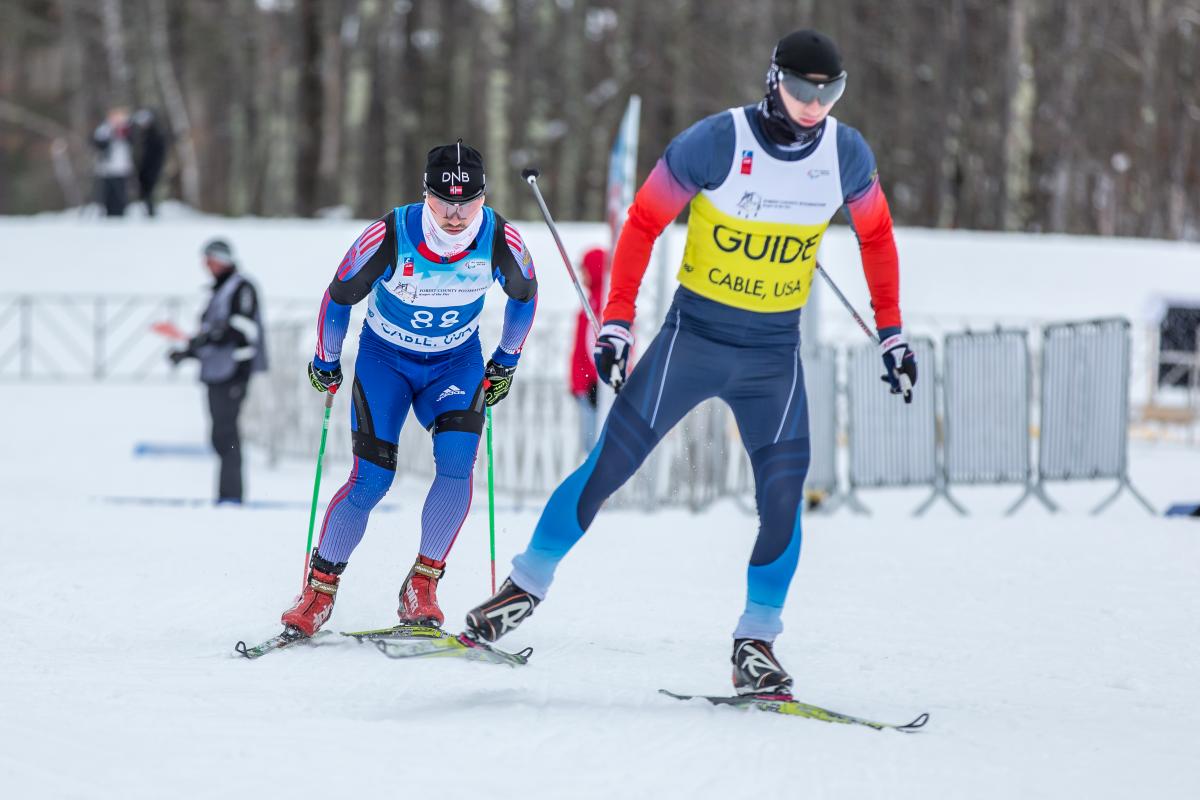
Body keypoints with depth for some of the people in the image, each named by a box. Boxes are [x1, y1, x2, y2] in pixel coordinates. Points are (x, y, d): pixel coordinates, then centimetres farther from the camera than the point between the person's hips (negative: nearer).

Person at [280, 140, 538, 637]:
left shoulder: (500, 240, -22)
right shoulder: (389, 237, -28)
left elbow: (524, 294, 2)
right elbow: (340, 296, -9)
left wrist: (506, 362, 11)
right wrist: (326, 364, 3)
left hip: (457, 359, 2)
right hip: (385, 356, -2)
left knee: (457, 461, -22)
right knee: (372, 477, -14)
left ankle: (423, 584, -8)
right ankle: (319, 589, 3)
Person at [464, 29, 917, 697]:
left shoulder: (847, 155, -4)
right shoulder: (718, 142, -16)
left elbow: (876, 236, 13)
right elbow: (644, 221, -8)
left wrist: (891, 331, 12)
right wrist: (617, 319, -12)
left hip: (775, 356, 3)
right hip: (694, 337, -3)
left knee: (785, 493, -8)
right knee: (609, 466, -4)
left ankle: (756, 644, 3)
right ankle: (527, 586, 11)